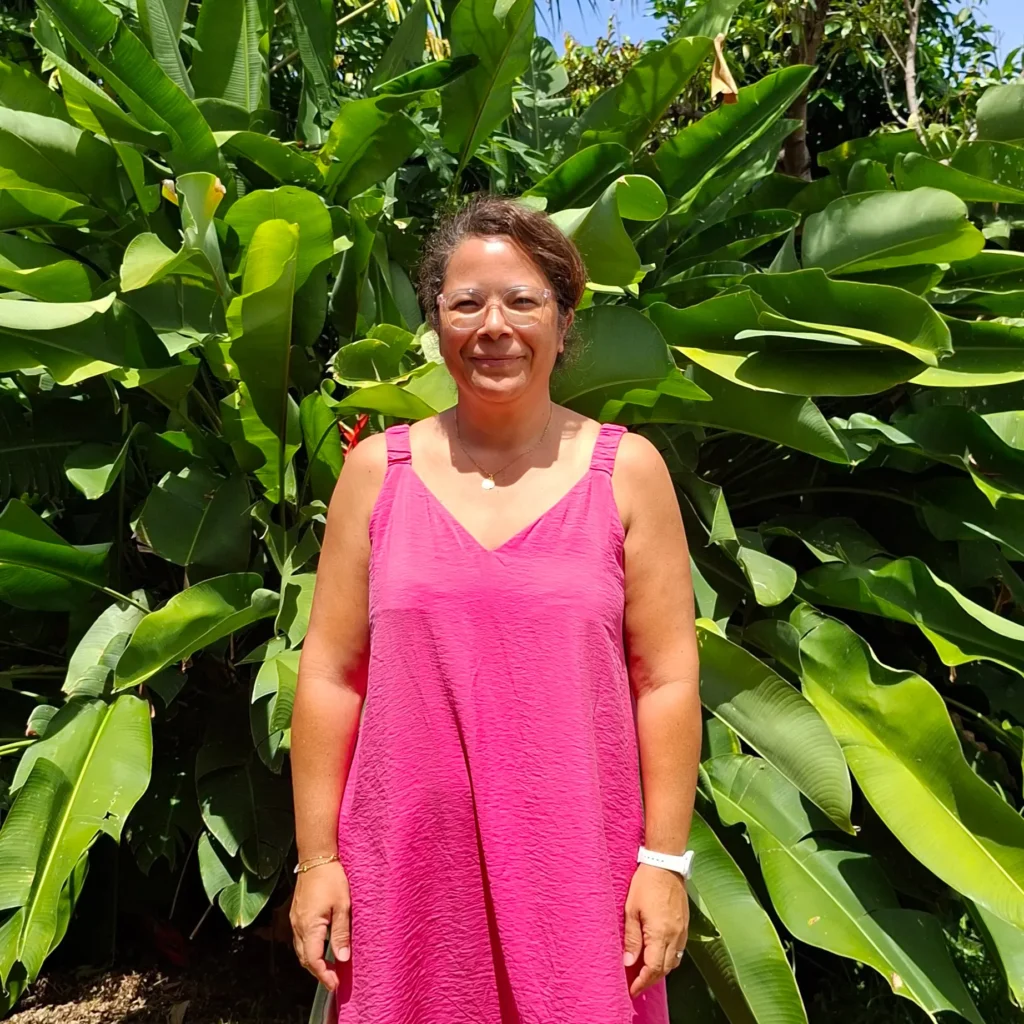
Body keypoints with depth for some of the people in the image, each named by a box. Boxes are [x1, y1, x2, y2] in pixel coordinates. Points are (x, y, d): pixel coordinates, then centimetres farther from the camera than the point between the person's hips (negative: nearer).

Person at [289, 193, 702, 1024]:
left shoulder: (627, 470, -3)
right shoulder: (378, 470, 0)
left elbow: (668, 680, -3)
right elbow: (331, 675, 1)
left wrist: (665, 859, -5)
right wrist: (316, 857, 0)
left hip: (578, 868, -1)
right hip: (410, 868, 1)